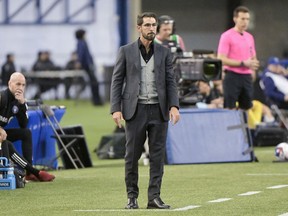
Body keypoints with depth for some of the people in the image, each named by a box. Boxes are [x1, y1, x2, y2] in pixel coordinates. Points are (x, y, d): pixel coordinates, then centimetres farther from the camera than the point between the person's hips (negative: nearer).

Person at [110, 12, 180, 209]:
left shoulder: (164, 52, 9)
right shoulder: (126, 51, 4)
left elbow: (170, 81, 7)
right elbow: (117, 81, 2)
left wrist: (174, 106, -6)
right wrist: (116, 108, -7)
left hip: (159, 110, 2)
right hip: (136, 109, -2)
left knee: (158, 156, -1)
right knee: (132, 155, 1)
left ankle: (154, 197, 2)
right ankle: (132, 197, 9)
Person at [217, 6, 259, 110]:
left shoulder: (249, 37, 15)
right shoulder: (227, 36, -6)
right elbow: (221, 59, -14)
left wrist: (253, 64, -3)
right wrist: (243, 63, -17)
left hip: (247, 77, 6)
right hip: (233, 77, -6)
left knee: (247, 108, 7)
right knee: (230, 109, -7)